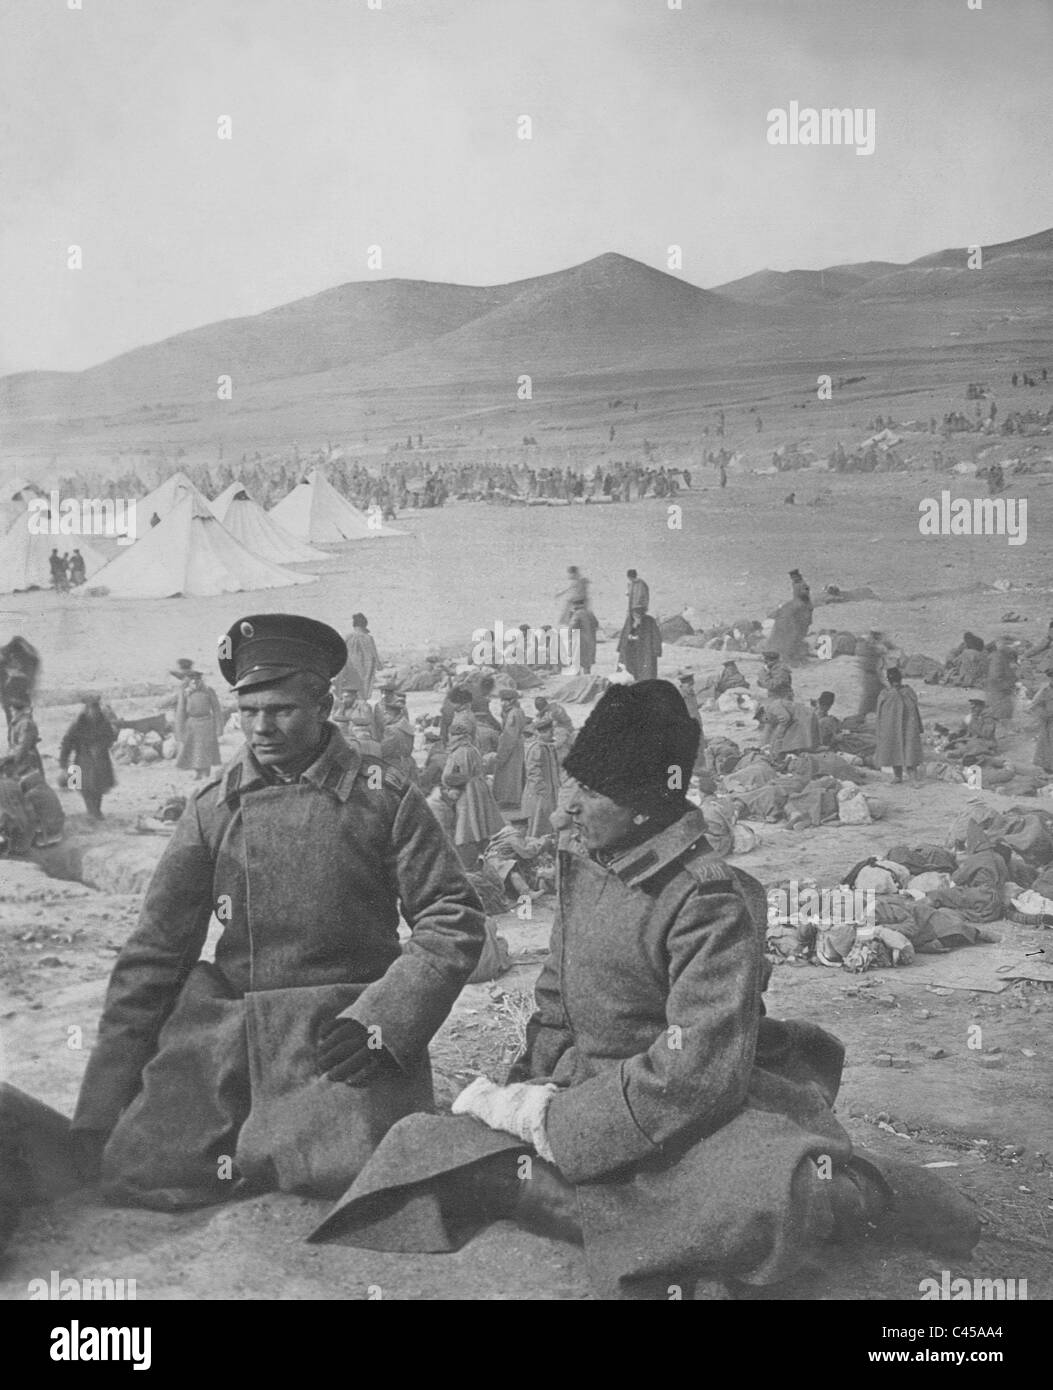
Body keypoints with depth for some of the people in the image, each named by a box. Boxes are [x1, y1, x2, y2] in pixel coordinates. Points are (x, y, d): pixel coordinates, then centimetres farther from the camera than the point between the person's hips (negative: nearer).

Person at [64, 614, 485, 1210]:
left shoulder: (383, 796, -4)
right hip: (228, 1024, 3)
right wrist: (102, 1110, 0)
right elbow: (154, 952, 5)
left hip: (344, 1030, -2)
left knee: (356, 1175, -25)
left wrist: (381, 1021, -17)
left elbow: (454, 921, -2)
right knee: (137, 1172, -14)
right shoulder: (214, 806, 4)